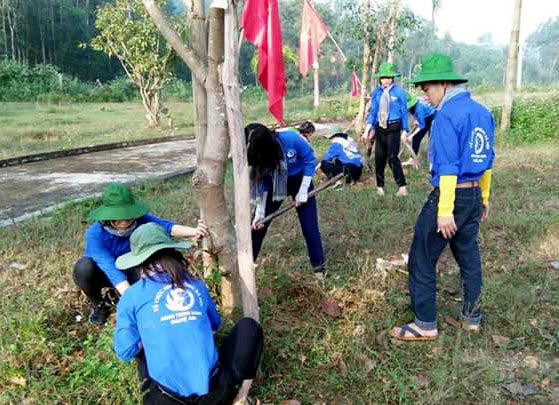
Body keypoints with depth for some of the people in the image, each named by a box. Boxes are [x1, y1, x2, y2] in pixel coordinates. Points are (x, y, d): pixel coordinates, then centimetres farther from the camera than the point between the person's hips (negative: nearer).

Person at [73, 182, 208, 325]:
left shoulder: (138, 219, -25)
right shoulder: (94, 234, -34)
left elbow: (163, 225, -44)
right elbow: (110, 268, -44)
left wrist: (191, 231, -64)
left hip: (128, 271, 2)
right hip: (101, 273, -2)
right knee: (83, 268, -35)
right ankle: (98, 304, -2)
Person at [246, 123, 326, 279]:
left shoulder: (291, 139, -34)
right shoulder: (257, 156, -24)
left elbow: (310, 160, -18)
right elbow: (261, 185, -13)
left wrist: (302, 192, -17)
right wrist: (259, 214, -17)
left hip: (300, 180, -2)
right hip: (276, 184, 2)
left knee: (309, 226, -3)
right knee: (258, 225, 0)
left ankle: (319, 266, 15)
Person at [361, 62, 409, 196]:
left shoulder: (399, 92, -3)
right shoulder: (377, 92, 7)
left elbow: (404, 112, 2)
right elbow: (372, 111, 11)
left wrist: (404, 131, 1)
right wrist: (367, 130, 3)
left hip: (393, 127, -4)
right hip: (379, 128, 4)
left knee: (392, 157, -11)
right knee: (379, 157, 6)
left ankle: (402, 187, -4)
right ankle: (380, 186, 19)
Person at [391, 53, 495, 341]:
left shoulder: (446, 115, -17)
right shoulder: (482, 111, 10)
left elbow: (448, 167, -21)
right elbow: (488, 160, 16)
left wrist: (445, 211, -21)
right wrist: (484, 197, 25)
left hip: (450, 195, -9)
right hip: (474, 195, 9)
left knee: (422, 260, 2)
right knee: (469, 256, 19)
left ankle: (426, 325, 9)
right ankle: (472, 316, 32)